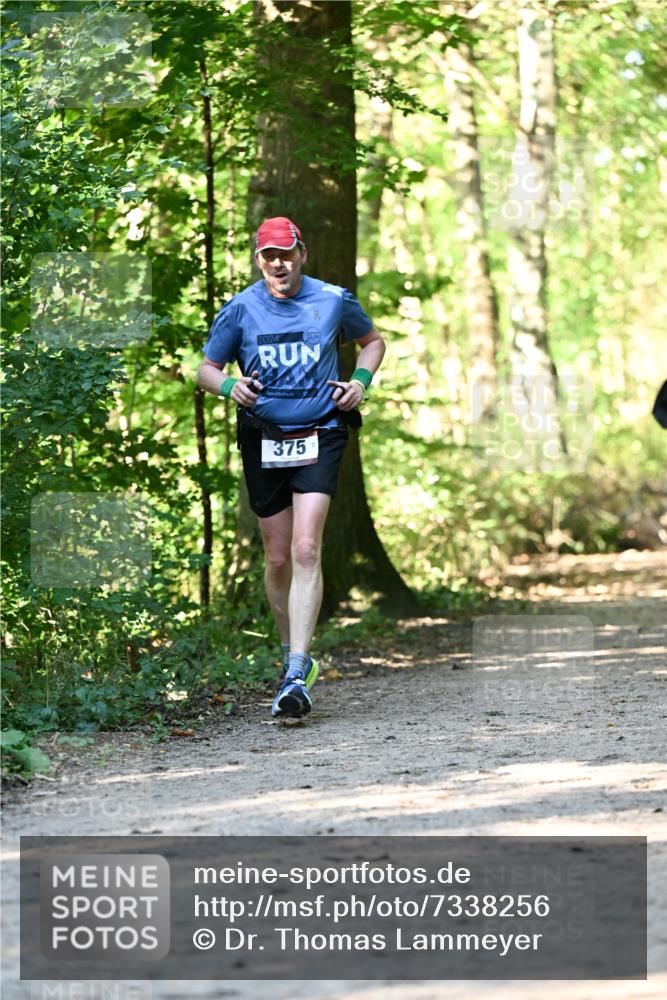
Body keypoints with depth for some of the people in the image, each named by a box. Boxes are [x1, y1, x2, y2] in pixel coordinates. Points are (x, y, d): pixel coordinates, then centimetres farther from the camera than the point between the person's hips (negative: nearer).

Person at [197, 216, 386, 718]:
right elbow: (207, 367, 8)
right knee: (278, 559, 8)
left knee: (306, 550, -17)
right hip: (263, 440, 2)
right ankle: (295, 657, 30)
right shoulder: (241, 309, -1)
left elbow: (373, 341, 19)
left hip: (320, 436, -2)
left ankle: (296, 676, -21)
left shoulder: (335, 300, 0)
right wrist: (229, 385, -14)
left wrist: (361, 380, 0)